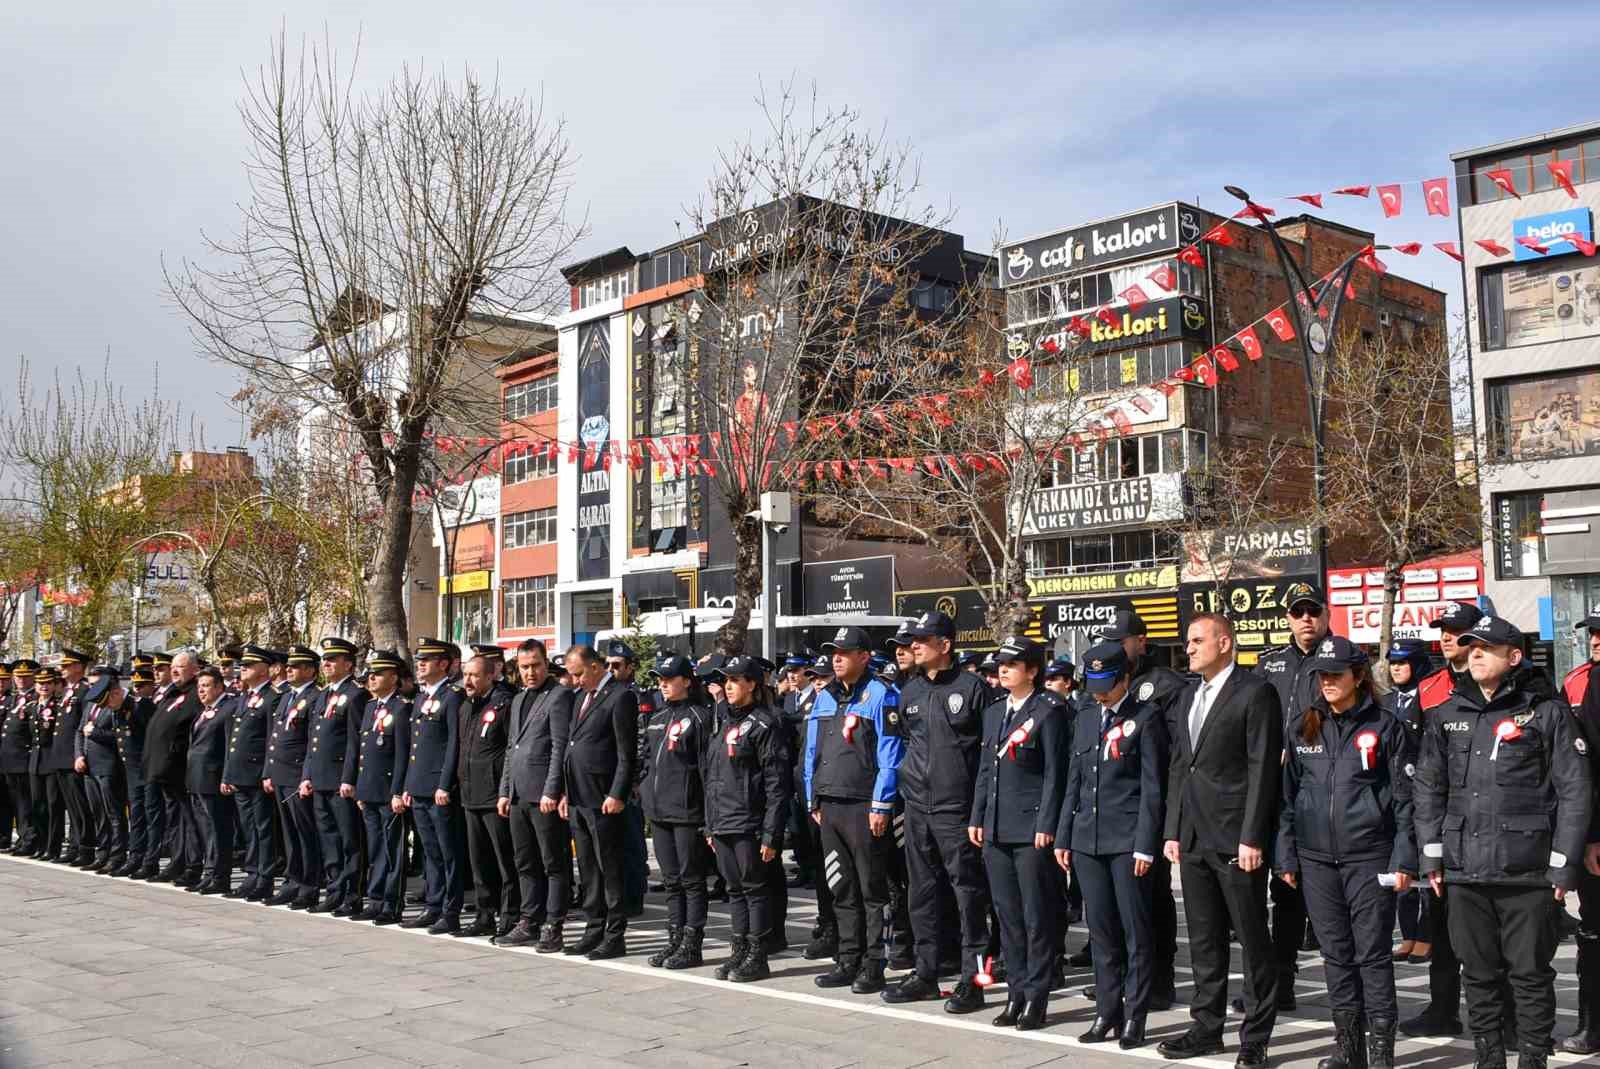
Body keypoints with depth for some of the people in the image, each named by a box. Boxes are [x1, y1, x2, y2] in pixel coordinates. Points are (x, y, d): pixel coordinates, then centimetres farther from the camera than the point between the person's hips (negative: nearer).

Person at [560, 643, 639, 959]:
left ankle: (615, 936, 6)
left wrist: (617, 795, -17)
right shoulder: (582, 696, 16)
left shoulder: (621, 696, -11)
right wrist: (566, 793, 16)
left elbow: (627, 753, -14)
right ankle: (595, 930, 22)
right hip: (578, 799, 8)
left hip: (604, 801, -8)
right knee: (588, 870, 14)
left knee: (611, 871, -1)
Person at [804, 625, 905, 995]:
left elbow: (889, 755, -12)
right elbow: (812, 752, 18)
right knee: (842, 891, 12)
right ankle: (849, 961, 21)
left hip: (864, 808, -7)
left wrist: (881, 806, -16)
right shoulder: (824, 699, 13)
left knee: (872, 891, 2)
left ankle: (873, 966, 8)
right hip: (829, 808, 7)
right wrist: (814, 802, 14)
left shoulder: (880, 696, -8)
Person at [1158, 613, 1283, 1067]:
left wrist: (1252, 837, -16)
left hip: (1236, 838, -7)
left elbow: (1263, 769, -12)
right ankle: (1207, 1026, 24)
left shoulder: (1255, 692, -7)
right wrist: (1173, 831, 11)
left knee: (1253, 940, 3)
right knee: (1203, 940, 14)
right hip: (1193, 838, 7)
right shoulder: (1189, 695, 16)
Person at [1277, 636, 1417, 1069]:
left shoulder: (1384, 726, -2)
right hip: (1316, 858, 4)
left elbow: (1406, 797, -2)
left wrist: (1404, 859, -8)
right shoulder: (1302, 726, 8)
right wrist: (1286, 856, 7)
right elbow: (1288, 794, 11)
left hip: (1369, 857, -4)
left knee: (1373, 953, 0)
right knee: (1336, 953, 10)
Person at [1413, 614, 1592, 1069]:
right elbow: (1428, 789, 11)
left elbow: (1574, 792, -2)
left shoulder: (1546, 714, 0)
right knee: (1478, 973, 11)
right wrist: (1432, 857, 5)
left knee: (1530, 972, 5)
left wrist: (1562, 866, -6)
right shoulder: (1446, 716, 10)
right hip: (1464, 871, 4)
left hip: (1526, 873, -3)